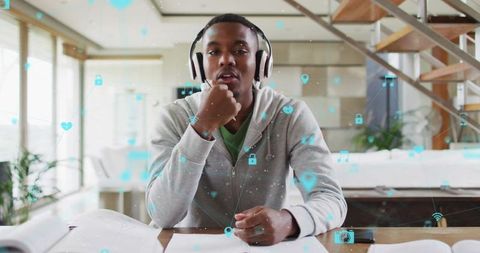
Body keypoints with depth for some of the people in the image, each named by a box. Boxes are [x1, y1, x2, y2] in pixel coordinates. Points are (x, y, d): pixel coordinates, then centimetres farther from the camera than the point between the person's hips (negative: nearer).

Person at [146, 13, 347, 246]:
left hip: (268, 244, 0)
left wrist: (288, 221, -37)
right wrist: (203, 126, -28)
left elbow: (332, 200, -16)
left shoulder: (291, 115, -9)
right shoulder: (174, 117, -9)